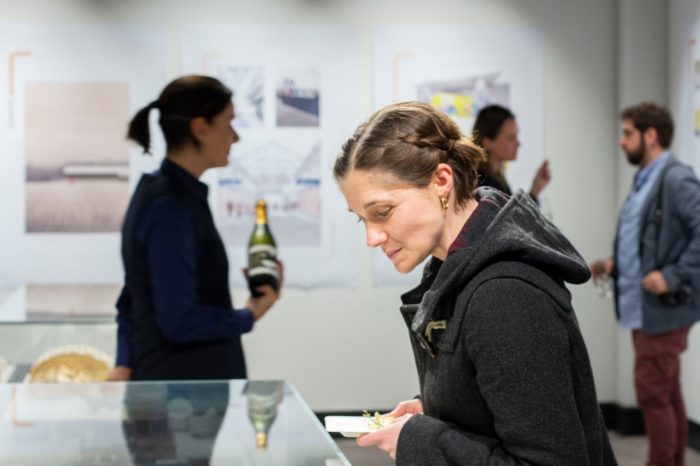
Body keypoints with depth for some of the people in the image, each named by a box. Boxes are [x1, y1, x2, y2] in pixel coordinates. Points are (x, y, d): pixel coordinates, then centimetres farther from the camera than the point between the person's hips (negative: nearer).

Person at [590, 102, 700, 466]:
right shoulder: (644, 181, 14)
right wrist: (614, 264, 7)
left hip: (664, 308, -9)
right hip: (642, 307, 9)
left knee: (652, 393, -5)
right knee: (666, 394, 14)